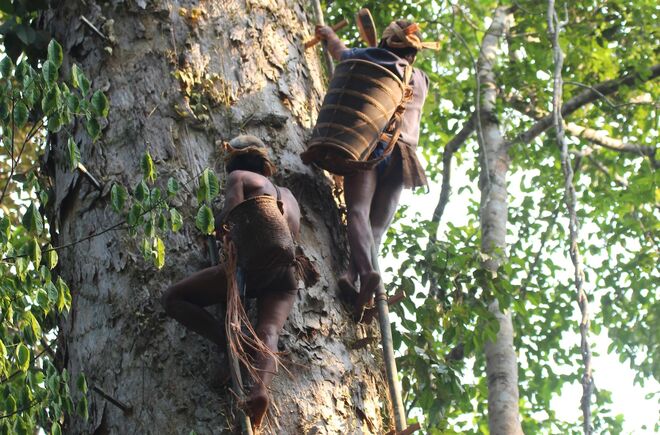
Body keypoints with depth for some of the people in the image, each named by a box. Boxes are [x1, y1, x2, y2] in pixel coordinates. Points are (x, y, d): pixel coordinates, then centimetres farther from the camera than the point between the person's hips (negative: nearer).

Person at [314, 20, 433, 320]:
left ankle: (366, 270, -43)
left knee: (358, 210, -19)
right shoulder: (421, 81, 24)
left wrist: (329, 35, 53)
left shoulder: (374, 59, 11)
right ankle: (352, 274, -24)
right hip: (403, 153, 4)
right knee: (377, 225, -2)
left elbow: (343, 54, 31)